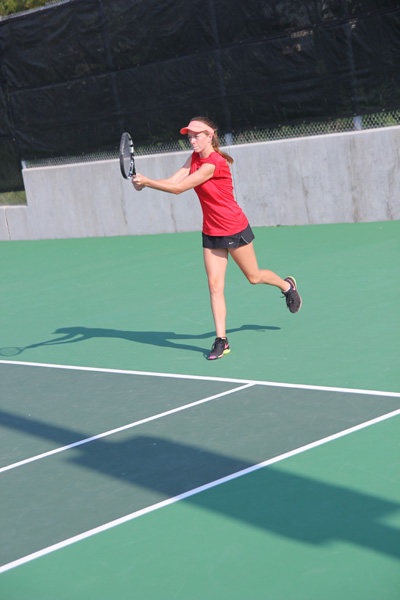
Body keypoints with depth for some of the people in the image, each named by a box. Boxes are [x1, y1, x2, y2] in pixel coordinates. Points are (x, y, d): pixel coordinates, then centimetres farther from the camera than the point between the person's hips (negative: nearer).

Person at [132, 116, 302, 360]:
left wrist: (147, 181, -27)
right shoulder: (195, 158, 2)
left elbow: (179, 188, -27)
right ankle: (221, 341, 1)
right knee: (215, 285, -1)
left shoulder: (214, 163, -25)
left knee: (254, 276, 12)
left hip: (234, 229, -7)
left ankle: (287, 285, 44)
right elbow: (173, 180, -5)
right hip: (211, 232, 7)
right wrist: (145, 182, -21)